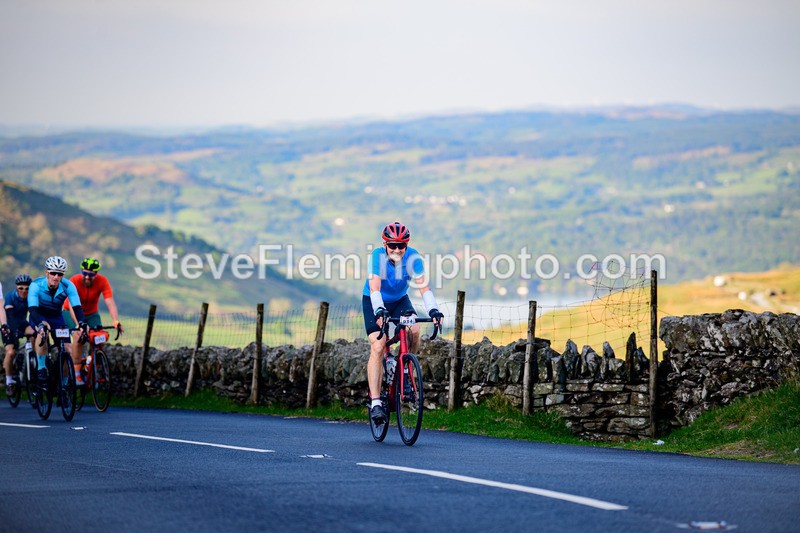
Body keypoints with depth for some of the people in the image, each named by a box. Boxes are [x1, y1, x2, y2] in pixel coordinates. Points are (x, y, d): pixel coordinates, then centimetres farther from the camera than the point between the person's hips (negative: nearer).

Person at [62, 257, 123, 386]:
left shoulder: (102, 281, -24)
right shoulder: (74, 281, -31)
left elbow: (110, 303, -32)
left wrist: (116, 321, -48)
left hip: (91, 313, 3)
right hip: (72, 313, -3)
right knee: (79, 337, -28)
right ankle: (76, 374, -21)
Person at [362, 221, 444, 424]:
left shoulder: (412, 257, -21)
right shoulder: (377, 256, -28)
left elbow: (423, 285, -28)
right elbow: (374, 288, -38)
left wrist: (433, 309, -44)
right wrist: (379, 310, -55)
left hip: (400, 300, 2)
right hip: (375, 302, -2)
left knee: (414, 331, -27)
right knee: (377, 347, -19)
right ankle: (375, 402, -20)